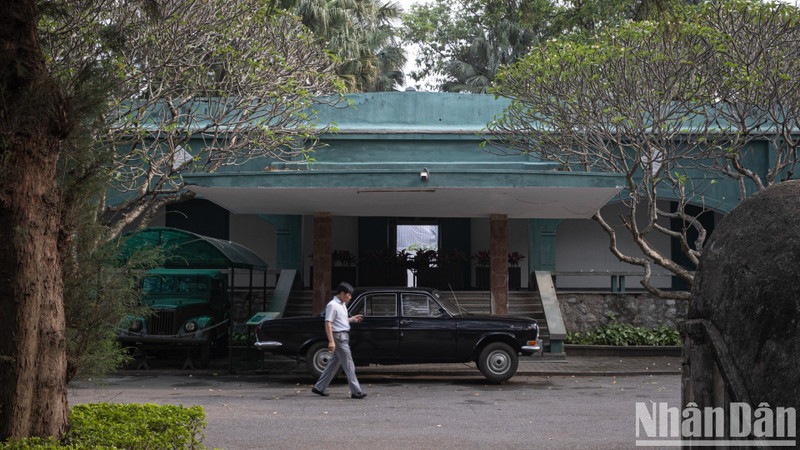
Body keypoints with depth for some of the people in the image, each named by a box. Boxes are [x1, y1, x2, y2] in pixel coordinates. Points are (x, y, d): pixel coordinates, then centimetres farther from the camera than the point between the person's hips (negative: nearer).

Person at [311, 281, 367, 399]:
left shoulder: (342, 305, 16)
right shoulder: (332, 305, -14)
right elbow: (328, 323, -18)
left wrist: (352, 319, 12)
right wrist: (331, 341, -24)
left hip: (344, 336, 10)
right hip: (338, 337, -10)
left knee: (334, 363, 12)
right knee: (349, 365, -7)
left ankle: (318, 388, 19)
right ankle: (356, 392, -4)